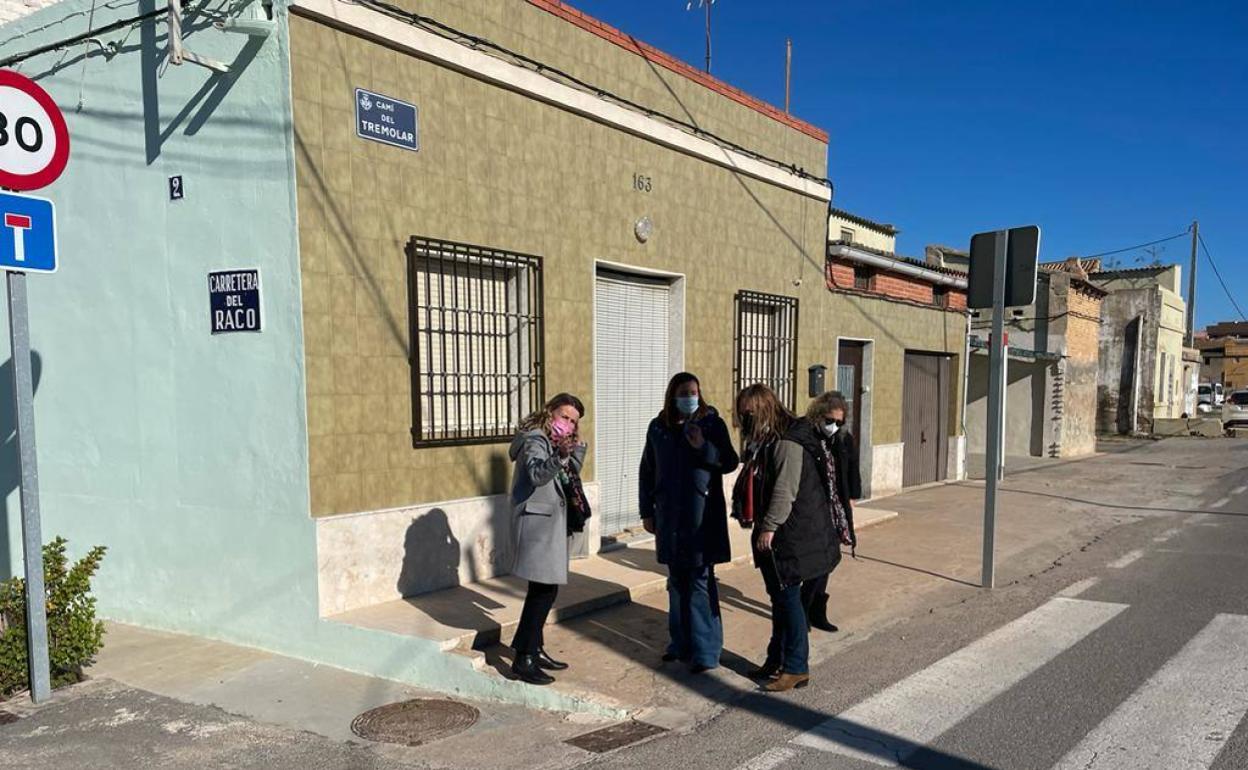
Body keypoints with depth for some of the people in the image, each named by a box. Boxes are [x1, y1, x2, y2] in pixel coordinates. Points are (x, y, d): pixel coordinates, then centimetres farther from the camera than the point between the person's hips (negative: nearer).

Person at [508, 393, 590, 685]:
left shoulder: (556, 441, 17)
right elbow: (536, 474, -28)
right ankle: (523, 660, -7)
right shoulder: (534, 439, -12)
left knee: (544, 590, 13)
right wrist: (559, 456, -44)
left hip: (551, 522, 10)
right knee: (543, 590, -12)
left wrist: (577, 446, 3)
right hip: (538, 522, -10)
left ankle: (534, 650, 22)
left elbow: (572, 472, 14)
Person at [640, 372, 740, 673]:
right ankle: (680, 643, 24)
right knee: (676, 581, 12)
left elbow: (730, 462, -3)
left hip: (702, 515, -4)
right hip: (669, 516, 4)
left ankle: (705, 651, 1)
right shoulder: (658, 427, 6)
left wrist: (703, 447, -19)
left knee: (700, 581, -5)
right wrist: (647, 511, 9)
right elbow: (646, 471, 11)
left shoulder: (712, 423, -2)